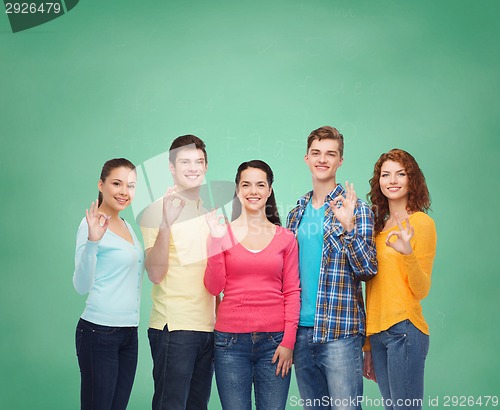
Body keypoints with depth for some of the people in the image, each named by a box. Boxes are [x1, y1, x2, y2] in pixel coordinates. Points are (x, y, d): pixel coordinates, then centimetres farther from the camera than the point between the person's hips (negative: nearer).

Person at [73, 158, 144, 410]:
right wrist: (92, 241, -32)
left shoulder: (127, 226, 13)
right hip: (99, 332, -8)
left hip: (129, 332, 8)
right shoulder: (92, 224, -10)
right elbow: (81, 286, -18)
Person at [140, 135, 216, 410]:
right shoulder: (158, 210, -6)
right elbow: (155, 274, -17)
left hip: (209, 326, 6)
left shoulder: (210, 211, 14)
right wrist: (165, 225, -27)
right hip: (173, 326, -6)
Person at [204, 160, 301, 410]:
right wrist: (216, 239, -9)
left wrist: (288, 341, -4)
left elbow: (292, 292, 5)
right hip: (231, 340, 0)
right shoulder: (223, 232, 4)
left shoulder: (285, 238, 6)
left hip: (274, 341, 1)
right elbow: (214, 287, -2)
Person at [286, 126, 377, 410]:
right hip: (301, 330, 5)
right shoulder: (297, 213, 12)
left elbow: (368, 270, -10)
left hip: (340, 332, -5)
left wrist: (348, 226, -24)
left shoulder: (355, 208, -3)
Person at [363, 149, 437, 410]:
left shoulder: (420, 222, -5)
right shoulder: (379, 226, 14)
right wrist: (368, 346, 18)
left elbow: (421, 290, -9)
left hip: (404, 330, -6)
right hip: (377, 333, 6)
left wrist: (407, 253, -27)